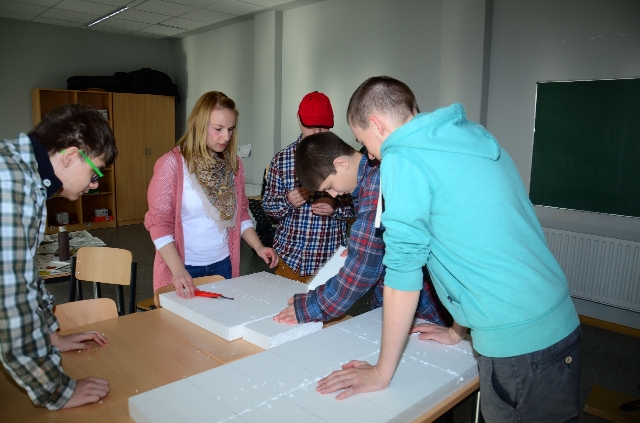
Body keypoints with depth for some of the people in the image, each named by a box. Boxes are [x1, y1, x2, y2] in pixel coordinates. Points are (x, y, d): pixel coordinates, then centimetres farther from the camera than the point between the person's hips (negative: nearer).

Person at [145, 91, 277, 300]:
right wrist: (178, 270, -24)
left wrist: (258, 246, -4)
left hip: (223, 264, 4)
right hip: (185, 267, -4)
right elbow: (159, 222, -14)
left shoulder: (234, 164, 1)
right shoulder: (172, 164, -14)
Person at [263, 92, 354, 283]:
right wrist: (287, 201, -16)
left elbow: (356, 205, 1)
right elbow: (268, 205, 3)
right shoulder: (281, 159, 0)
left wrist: (336, 207, -18)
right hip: (289, 257, 1)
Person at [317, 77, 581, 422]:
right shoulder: (474, 136, 11)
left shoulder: (402, 156, -13)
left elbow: (402, 268, -12)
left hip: (517, 344, -8)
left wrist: (382, 372, -1)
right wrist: (460, 329, 25)